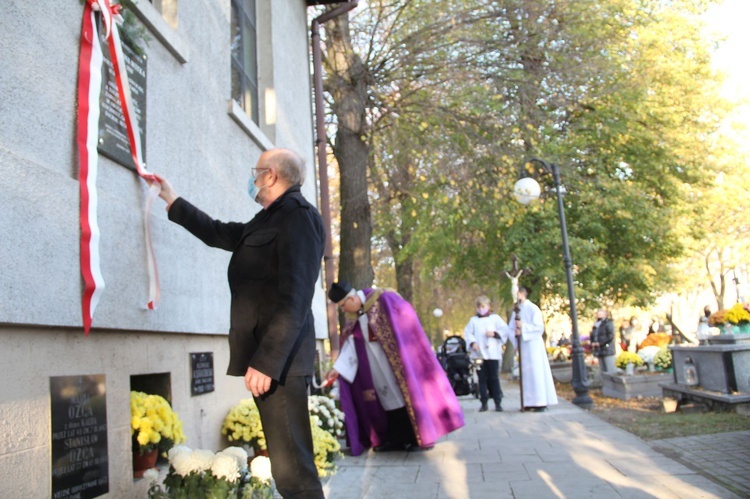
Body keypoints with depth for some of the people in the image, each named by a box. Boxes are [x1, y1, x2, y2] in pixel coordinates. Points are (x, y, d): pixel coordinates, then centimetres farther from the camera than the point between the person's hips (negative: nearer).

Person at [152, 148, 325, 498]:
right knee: (290, 462, 12)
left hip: (278, 358, -10)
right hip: (267, 355, 10)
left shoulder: (299, 216, -10)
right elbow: (218, 233, 35)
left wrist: (266, 361, -23)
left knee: (291, 468, -9)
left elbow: (295, 298, -19)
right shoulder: (269, 220, 20)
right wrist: (172, 200, 41)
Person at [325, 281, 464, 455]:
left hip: (396, 358, -6)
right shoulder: (353, 317, 2)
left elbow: (406, 322, -14)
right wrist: (338, 367, -5)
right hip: (377, 363, 6)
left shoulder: (384, 300, -17)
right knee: (389, 397, 6)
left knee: (405, 392, -3)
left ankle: (418, 437, 4)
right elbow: (350, 343, 2)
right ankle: (395, 439, 11)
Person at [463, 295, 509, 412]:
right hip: (478, 354, 2)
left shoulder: (495, 318, 9)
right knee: (482, 379, 4)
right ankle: (484, 403, 10)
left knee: (494, 378, -1)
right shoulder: (473, 320, 11)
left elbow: (505, 330, 4)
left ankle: (498, 402, 5)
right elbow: (467, 332, 5)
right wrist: (472, 342, -11)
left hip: (492, 353, -1)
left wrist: (495, 333, -11)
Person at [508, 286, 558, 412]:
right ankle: (530, 403, 8)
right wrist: (515, 332, -9)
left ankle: (541, 402, -6)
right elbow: (511, 328, 13)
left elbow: (539, 327, -12)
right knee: (525, 373, 5)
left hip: (533, 344, -6)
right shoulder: (516, 311, 14)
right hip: (522, 346, 7)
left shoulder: (533, 309, -5)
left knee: (536, 372, -7)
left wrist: (523, 326, -17)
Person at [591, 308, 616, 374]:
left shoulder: (608, 324, -4)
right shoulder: (595, 325, 18)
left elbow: (611, 336, -13)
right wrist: (592, 343, 2)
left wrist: (600, 343, -15)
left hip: (607, 351, -7)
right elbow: (592, 336, 23)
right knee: (603, 371, 9)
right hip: (599, 352, 7)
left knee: (610, 371, -8)